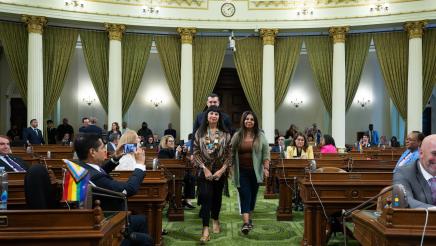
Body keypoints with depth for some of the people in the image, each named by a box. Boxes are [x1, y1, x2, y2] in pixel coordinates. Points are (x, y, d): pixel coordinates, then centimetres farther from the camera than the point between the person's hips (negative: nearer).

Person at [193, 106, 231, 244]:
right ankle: (205, 229, -9)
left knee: (217, 196, 13)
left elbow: (229, 154, -1)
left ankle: (215, 219, 37)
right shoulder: (199, 133, -1)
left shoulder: (225, 134, 1)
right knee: (206, 197, -11)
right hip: (204, 171, -1)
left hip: (220, 171, 2)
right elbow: (196, 152, -4)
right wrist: (205, 169, -13)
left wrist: (222, 170, -12)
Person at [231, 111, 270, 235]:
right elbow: (232, 153, 7)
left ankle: (250, 219, 28)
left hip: (255, 172, 1)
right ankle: (245, 222, -11)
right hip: (242, 172, -1)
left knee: (252, 195, 10)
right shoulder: (237, 136, 4)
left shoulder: (260, 136, 3)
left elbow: (266, 153, 2)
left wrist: (266, 168, -6)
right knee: (244, 195, -7)